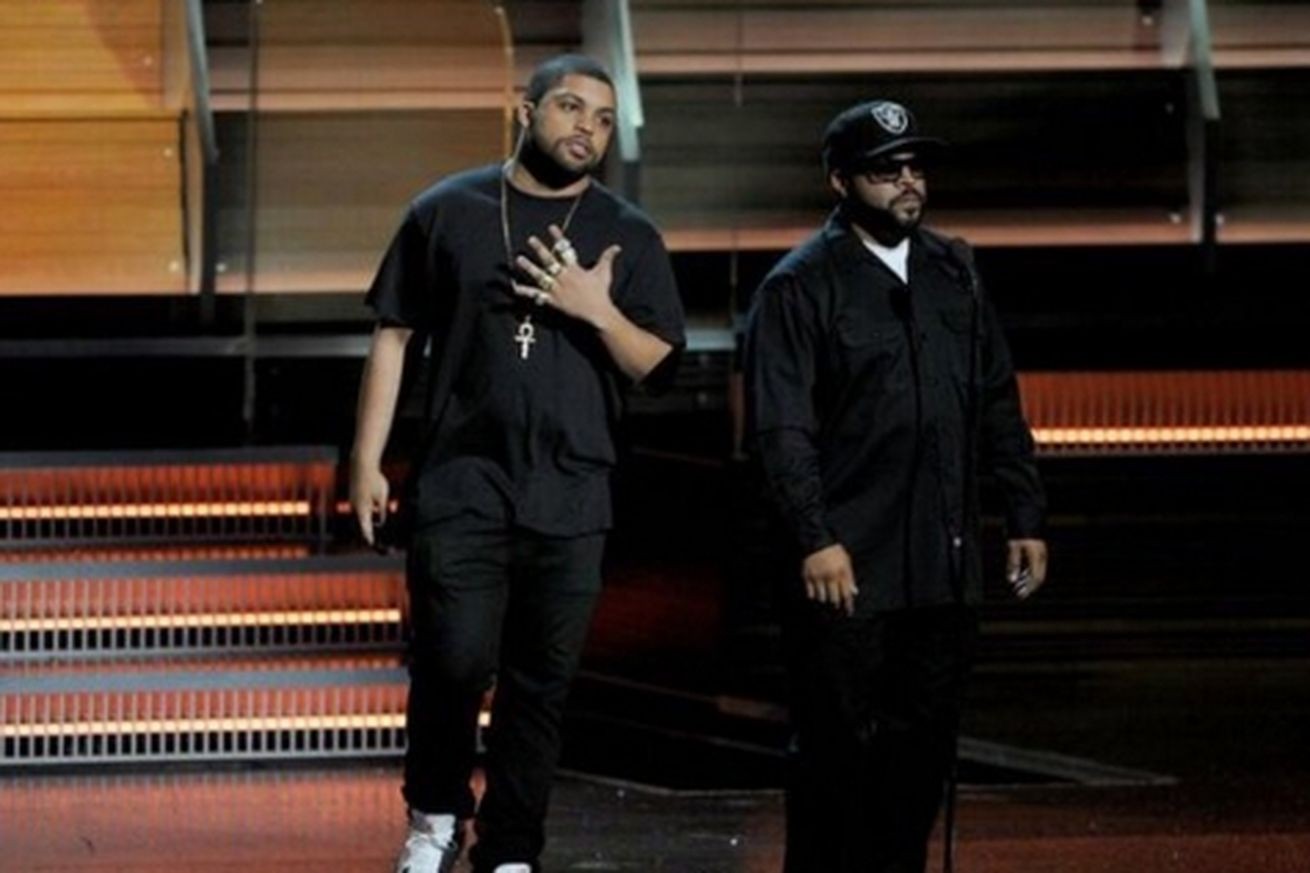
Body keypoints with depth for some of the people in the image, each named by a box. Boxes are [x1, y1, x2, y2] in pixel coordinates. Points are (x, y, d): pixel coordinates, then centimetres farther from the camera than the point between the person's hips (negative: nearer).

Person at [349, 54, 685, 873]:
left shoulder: (629, 237, 8)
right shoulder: (449, 212, 6)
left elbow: (660, 366, 6)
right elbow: (394, 335, 8)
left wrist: (598, 311, -12)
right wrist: (367, 460, 3)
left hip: (570, 499, 2)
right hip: (461, 487, -2)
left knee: (541, 684, 3)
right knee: (456, 658, -13)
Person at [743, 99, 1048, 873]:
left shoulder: (953, 273, 13)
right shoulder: (801, 286, -5)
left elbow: (998, 405, 17)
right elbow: (781, 426, -11)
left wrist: (1027, 517, 12)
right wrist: (815, 539, -19)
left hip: (944, 567, 6)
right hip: (848, 567, -6)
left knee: (926, 747, 9)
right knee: (841, 751, -2)